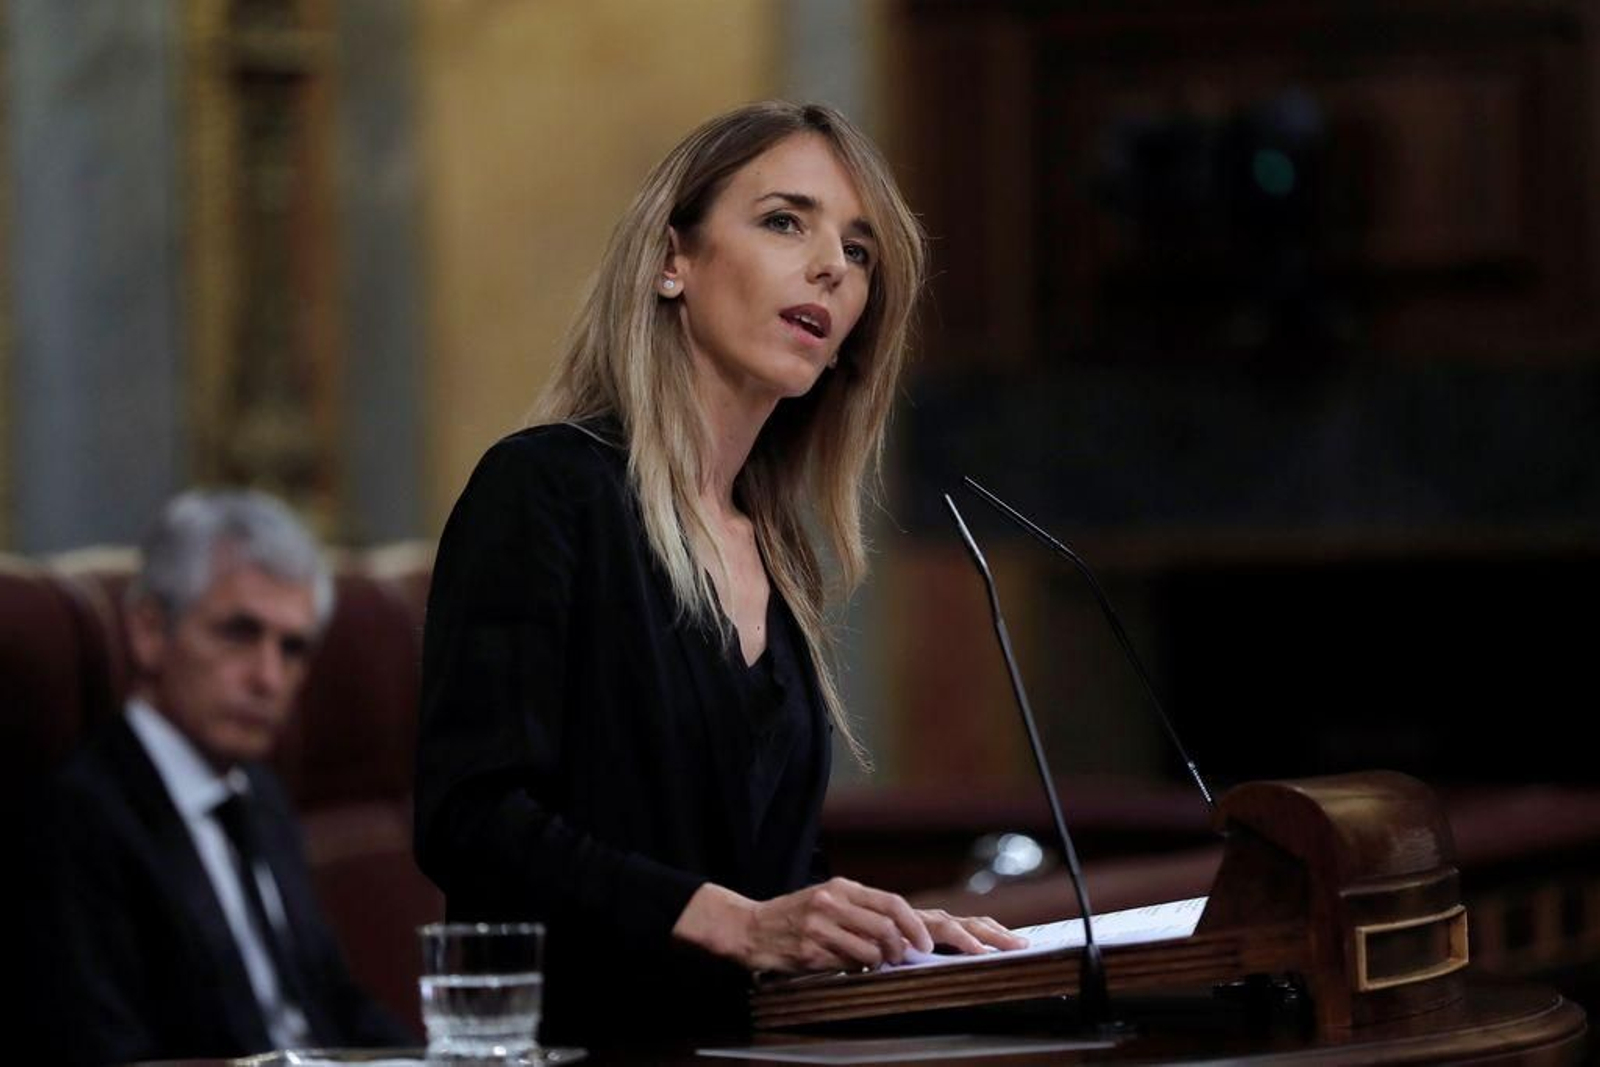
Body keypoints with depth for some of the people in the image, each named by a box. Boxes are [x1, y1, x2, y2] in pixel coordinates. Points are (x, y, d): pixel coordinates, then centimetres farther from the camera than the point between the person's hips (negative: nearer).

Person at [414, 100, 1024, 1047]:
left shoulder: (784, 559, 19)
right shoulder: (544, 488, -4)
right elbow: (470, 819, -13)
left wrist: (877, 928, 6)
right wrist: (736, 924, -20)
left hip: (743, 1049, 7)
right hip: (574, 1045, -7)